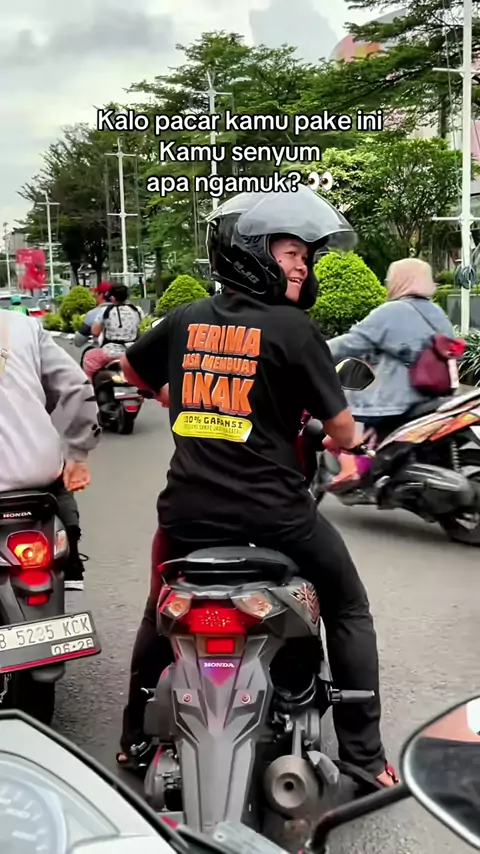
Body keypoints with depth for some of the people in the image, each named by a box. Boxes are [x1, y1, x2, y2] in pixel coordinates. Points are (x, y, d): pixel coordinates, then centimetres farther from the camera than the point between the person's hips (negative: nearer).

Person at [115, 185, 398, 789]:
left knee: (162, 613, 30)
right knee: (348, 610, 17)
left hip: (187, 510, 5)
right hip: (273, 513, -4)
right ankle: (364, 759, 17)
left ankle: (135, 739, 41)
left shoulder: (185, 319, 5)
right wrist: (343, 445, 17)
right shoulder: (293, 327, -9)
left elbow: (132, 368, 24)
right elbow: (342, 430, -7)